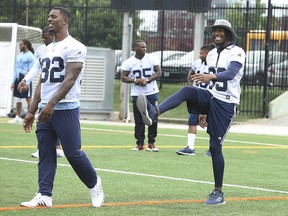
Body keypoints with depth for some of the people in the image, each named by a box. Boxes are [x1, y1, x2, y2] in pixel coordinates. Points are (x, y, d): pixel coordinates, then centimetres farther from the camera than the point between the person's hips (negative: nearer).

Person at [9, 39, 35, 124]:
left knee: (28, 99, -3)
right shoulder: (19, 56, 14)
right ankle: (18, 117, 15)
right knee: (18, 98, 9)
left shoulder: (30, 56, -8)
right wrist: (13, 82, 12)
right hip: (18, 78, 8)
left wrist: (27, 83, -19)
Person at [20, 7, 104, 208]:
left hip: (66, 108, -8)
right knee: (45, 153, 4)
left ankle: (94, 184, 16)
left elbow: (70, 79, -18)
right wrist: (32, 111, 17)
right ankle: (44, 195, 5)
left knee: (73, 153, -5)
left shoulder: (74, 47, -8)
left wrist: (51, 104, -26)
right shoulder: (48, 49, 18)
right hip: (45, 109, 8)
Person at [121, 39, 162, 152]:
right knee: (139, 120, 1)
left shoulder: (152, 59, -2)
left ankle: (151, 143, 8)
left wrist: (147, 80, -16)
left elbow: (158, 73, -2)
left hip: (152, 93, 1)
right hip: (137, 94, 0)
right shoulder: (128, 62, -3)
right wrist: (135, 80, -17)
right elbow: (123, 77, -1)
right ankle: (140, 144, 7)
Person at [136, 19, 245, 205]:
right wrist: (203, 111, 21)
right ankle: (154, 113, -47)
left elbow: (230, 73, -29)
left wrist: (211, 76, -48)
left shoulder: (237, 53, -10)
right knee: (187, 91, -24)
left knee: (215, 147, -7)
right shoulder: (212, 54, 14)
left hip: (226, 103, -6)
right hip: (211, 98, 6)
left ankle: (219, 193, 4)